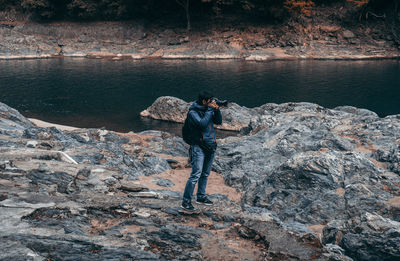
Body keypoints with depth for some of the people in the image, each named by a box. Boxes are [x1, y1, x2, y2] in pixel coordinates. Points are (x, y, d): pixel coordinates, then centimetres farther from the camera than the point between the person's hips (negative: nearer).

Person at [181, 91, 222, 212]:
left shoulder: (207, 109, 9)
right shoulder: (193, 112, -12)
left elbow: (218, 121, 13)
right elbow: (202, 123, -26)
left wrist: (217, 110, -3)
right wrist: (210, 109, -18)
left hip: (210, 146, 8)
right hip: (199, 147, -8)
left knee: (205, 174, 16)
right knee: (196, 174, -12)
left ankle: (201, 196, 29)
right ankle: (186, 201, -8)